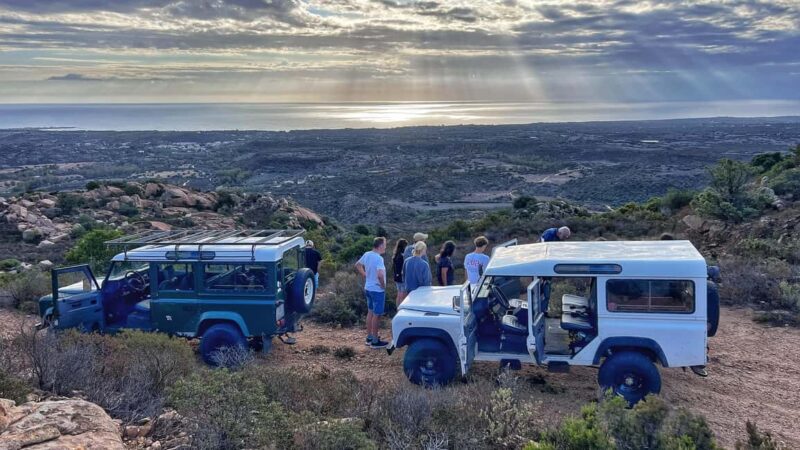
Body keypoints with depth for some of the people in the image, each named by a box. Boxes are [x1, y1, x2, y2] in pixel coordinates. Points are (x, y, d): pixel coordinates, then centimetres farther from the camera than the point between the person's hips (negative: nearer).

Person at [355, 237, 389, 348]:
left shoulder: (366, 254, 0)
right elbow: (380, 275, -35)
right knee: (376, 315, 2)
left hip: (368, 288, 8)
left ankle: (369, 337, 29)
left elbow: (358, 265, 16)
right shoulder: (379, 258, -25)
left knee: (370, 312, 18)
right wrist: (383, 285, -18)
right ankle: (375, 341, 10)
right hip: (377, 290, -8)